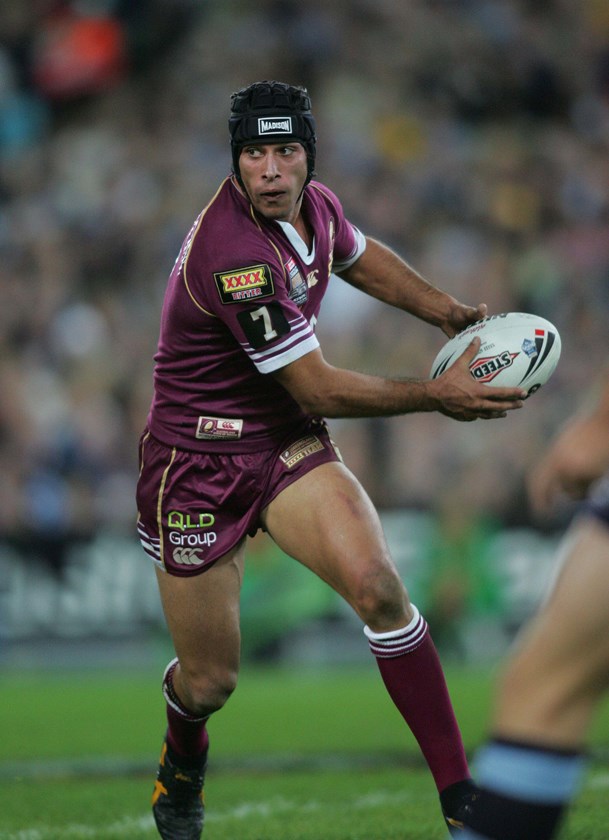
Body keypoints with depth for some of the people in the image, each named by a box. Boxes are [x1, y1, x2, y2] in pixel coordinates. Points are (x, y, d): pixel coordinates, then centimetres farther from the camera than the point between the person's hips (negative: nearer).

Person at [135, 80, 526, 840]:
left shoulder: (314, 205, -4)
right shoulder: (236, 257, -29)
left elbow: (360, 258, 22)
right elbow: (320, 391, -24)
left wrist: (449, 313, 10)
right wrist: (438, 395, -17)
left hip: (287, 446, 6)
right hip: (198, 463, -6)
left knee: (377, 585, -21)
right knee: (210, 682, 3)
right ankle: (182, 765, 42)